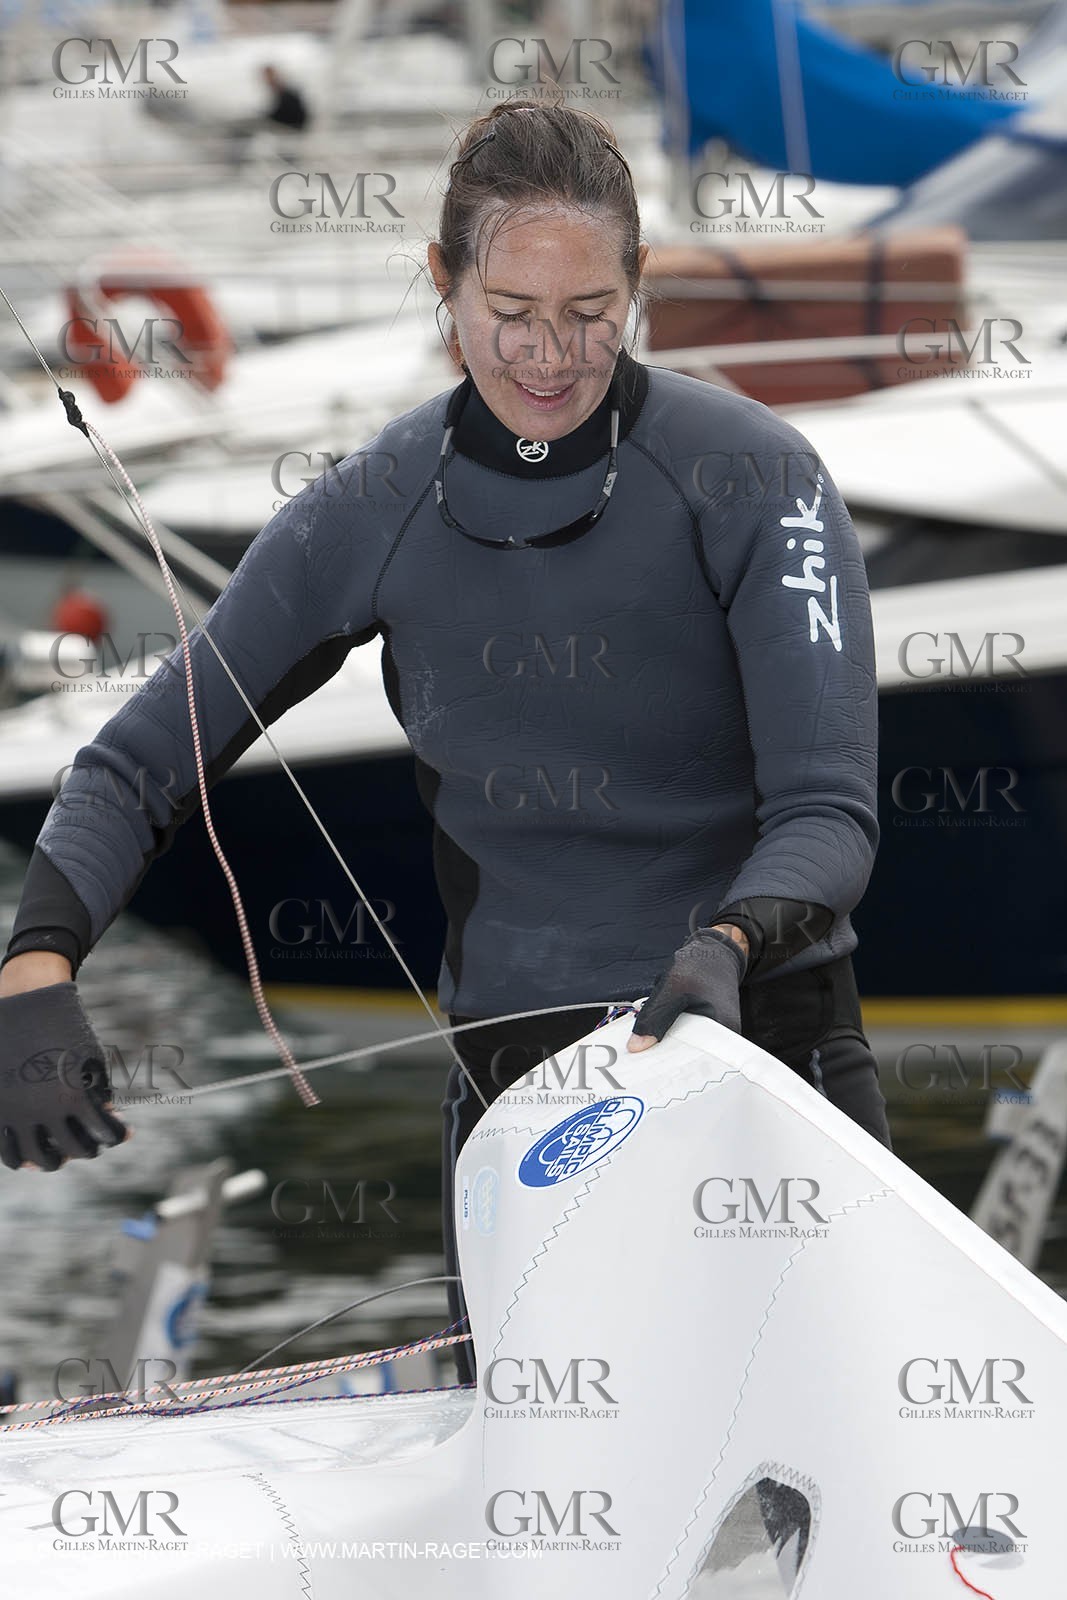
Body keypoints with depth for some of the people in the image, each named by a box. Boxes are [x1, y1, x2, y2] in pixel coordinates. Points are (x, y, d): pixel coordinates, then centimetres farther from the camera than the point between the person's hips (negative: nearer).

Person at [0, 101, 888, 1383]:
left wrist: (726, 951, -35)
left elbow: (828, 810, -14)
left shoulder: (752, 481, -10)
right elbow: (142, 760, 3)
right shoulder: (379, 510, -1)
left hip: (761, 1038, -2)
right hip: (511, 1070, 3)